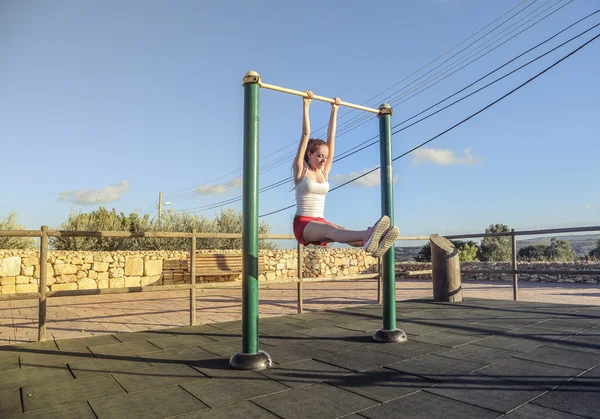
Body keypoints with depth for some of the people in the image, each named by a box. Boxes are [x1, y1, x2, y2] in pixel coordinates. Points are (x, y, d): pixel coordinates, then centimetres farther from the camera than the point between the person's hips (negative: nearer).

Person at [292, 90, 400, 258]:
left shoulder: (324, 171, 15)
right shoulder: (300, 169, 1)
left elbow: (331, 138, 14)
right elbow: (306, 134, -5)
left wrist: (334, 110, 15)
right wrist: (306, 106, -5)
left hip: (320, 223, 6)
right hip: (303, 224, -6)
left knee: (341, 231, -29)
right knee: (331, 230, -37)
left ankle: (373, 246, -59)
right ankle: (368, 235, -67)